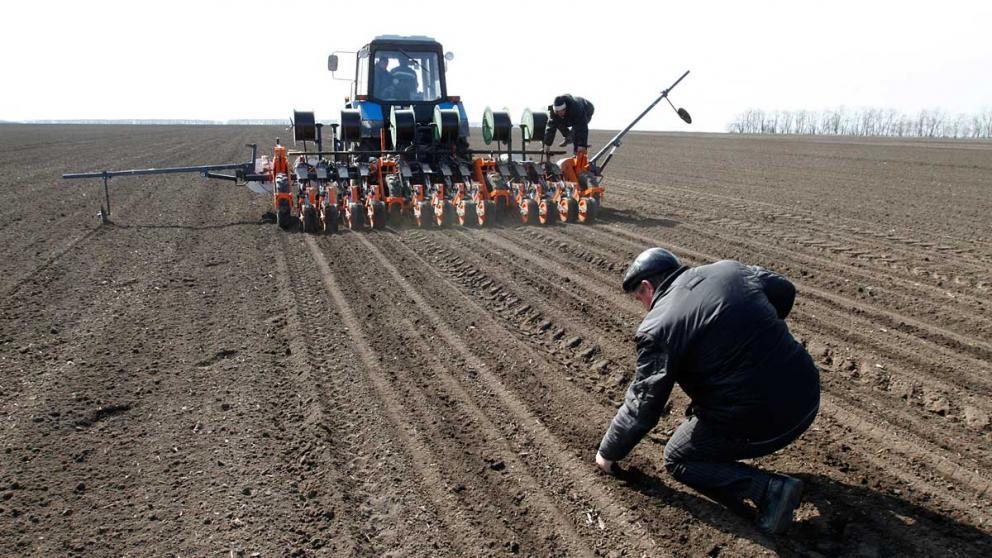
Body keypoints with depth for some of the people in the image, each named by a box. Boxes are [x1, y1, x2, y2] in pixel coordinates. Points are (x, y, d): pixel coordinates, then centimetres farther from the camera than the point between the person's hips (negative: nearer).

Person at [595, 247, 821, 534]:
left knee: (677, 460, 16)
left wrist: (609, 452, 9)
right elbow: (784, 290, 19)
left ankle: (768, 488, -2)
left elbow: (642, 408, -7)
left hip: (762, 424, -7)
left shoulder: (656, 328, -11)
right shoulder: (729, 268, 5)